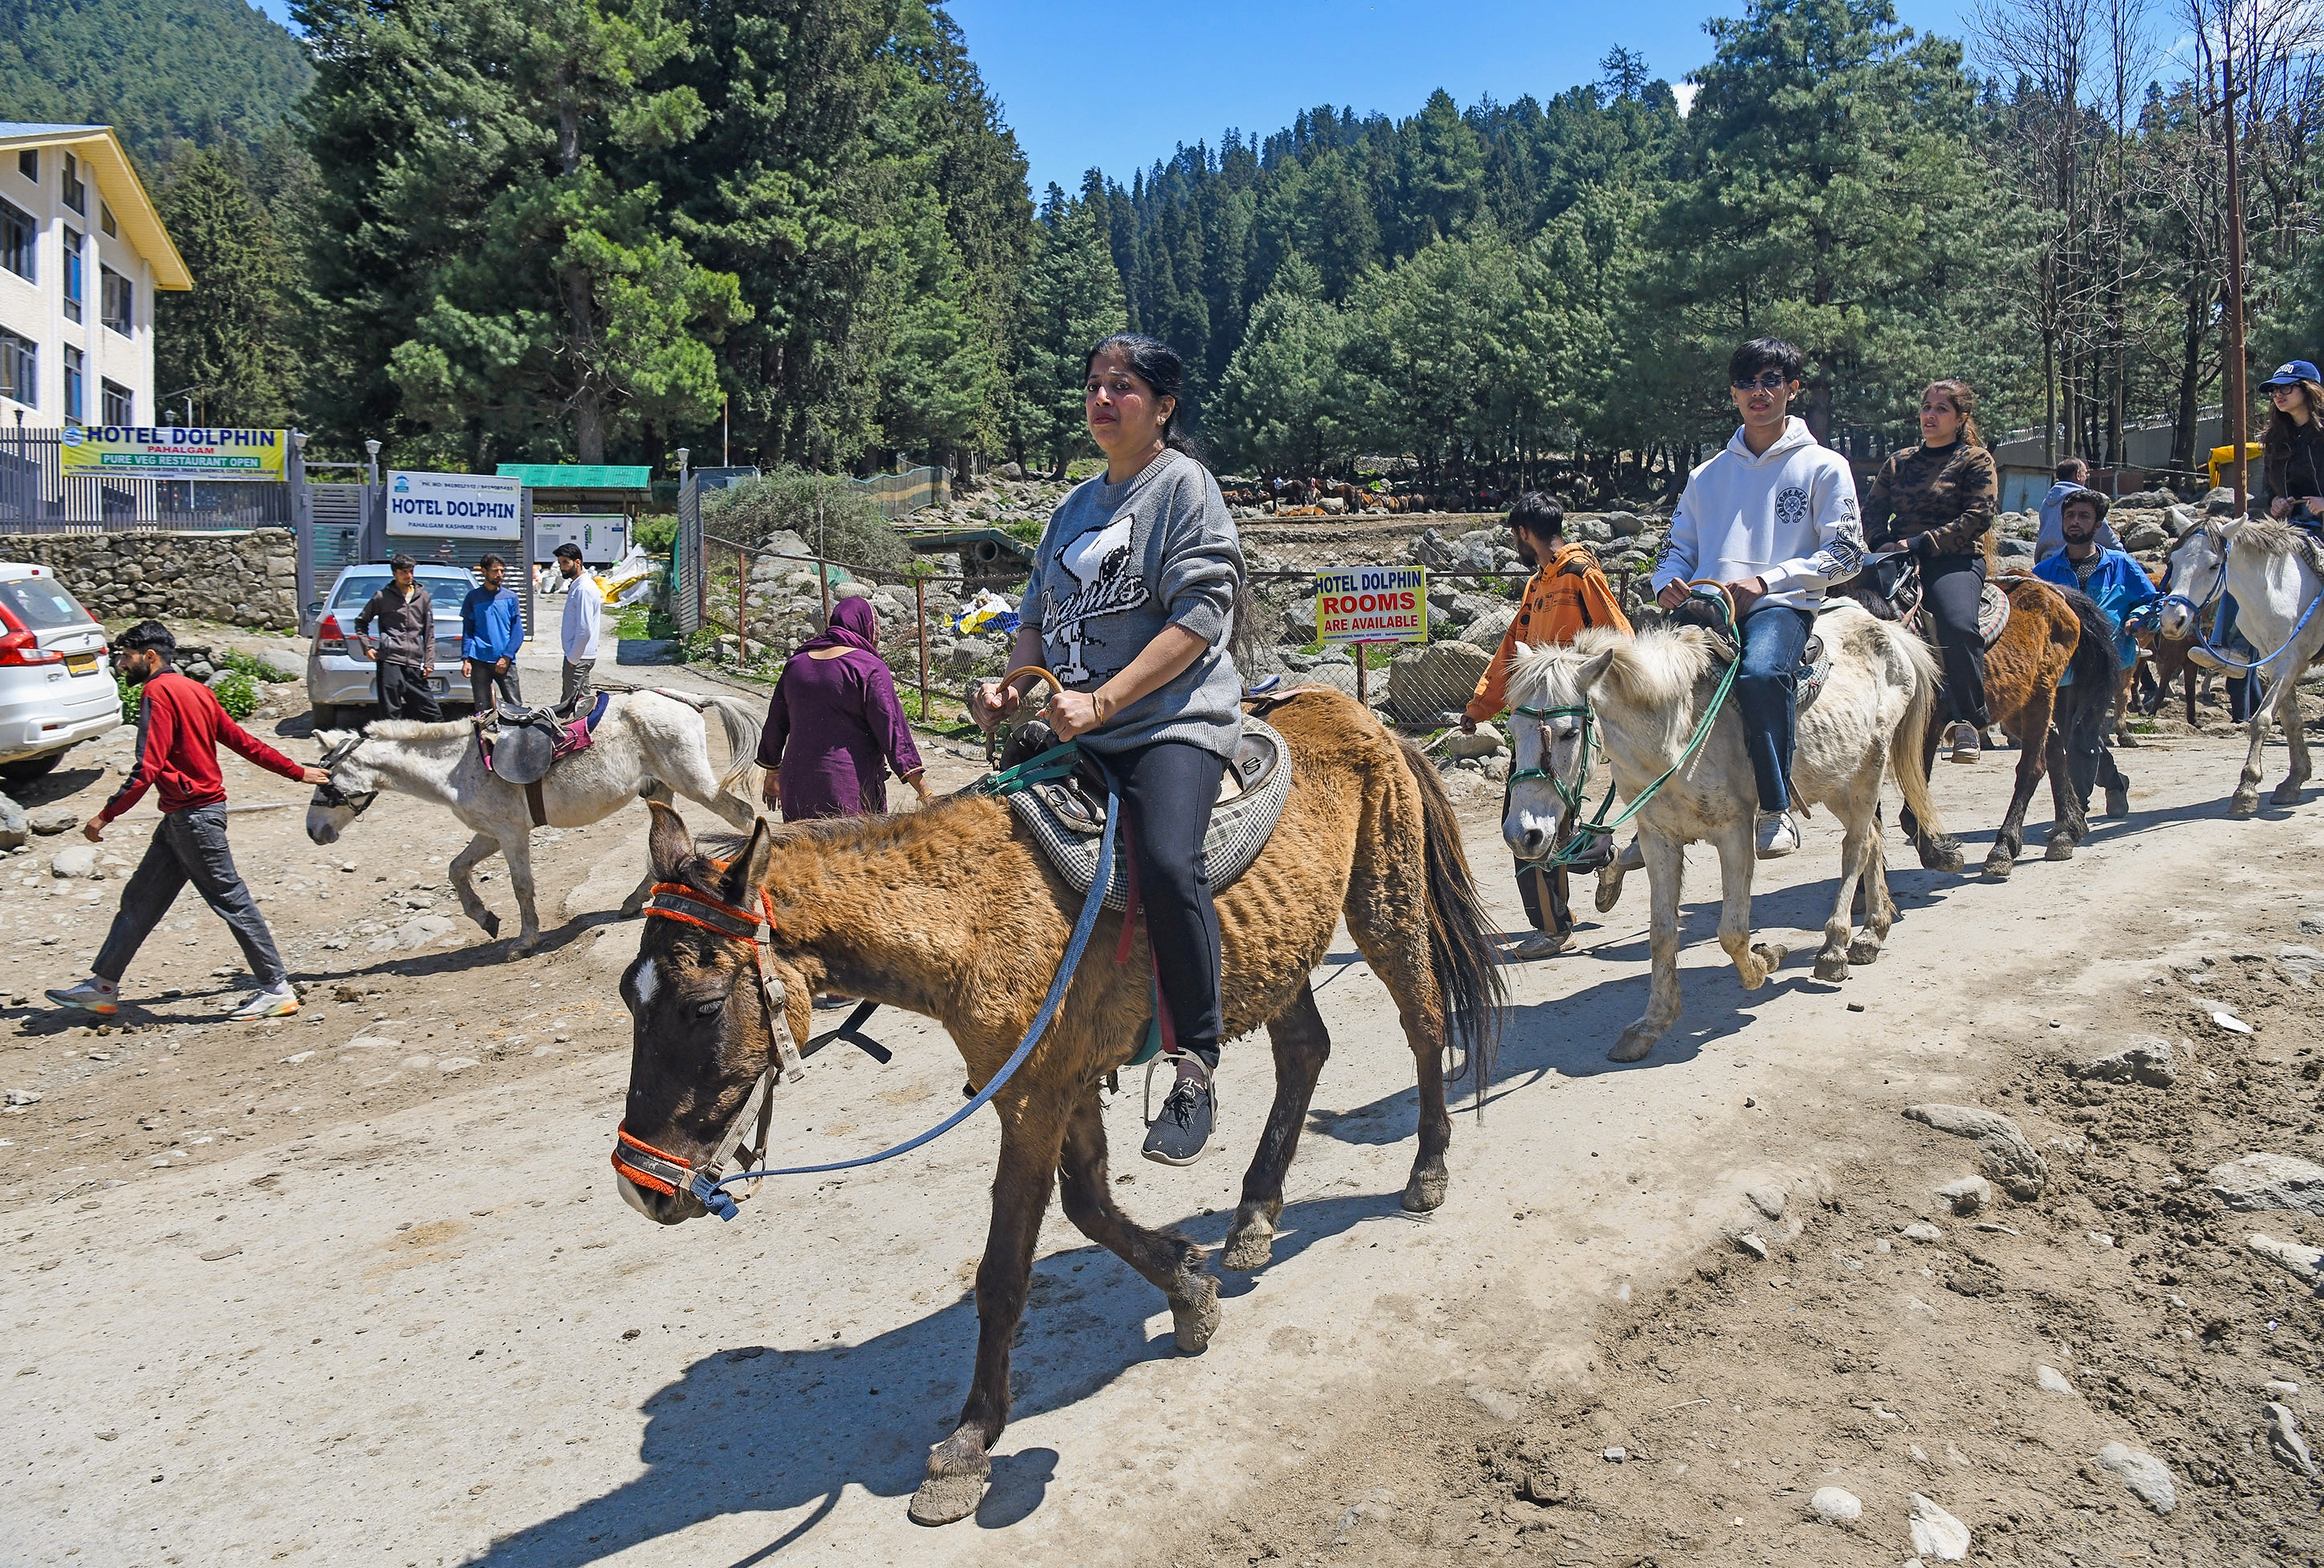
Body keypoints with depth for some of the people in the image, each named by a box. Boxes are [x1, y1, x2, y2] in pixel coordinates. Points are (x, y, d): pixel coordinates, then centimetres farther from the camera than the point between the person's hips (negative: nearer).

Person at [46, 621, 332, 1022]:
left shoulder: (158, 692, -14)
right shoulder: (195, 691, 13)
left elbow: (147, 768, -21)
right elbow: (244, 741, 15)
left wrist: (105, 816, -17)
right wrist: (298, 772, 20)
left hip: (192, 815, -10)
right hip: (184, 816, 10)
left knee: (231, 900, -5)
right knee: (139, 899, 15)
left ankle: (277, 991, 0)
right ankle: (103, 988, 23)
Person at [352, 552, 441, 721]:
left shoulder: (423, 597, 13)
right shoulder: (383, 597, 6)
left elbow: (429, 633, 13)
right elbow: (361, 622, 17)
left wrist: (429, 662, 6)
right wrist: (367, 647, 5)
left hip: (414, 662, 2)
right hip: (389, 660, -2)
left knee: (431, 712, 0)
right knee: (391, 711, -2)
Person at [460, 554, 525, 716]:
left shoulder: (510, 597, 9)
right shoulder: (473, 597, 9)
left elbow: (518, 631, 6)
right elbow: (467, 631, 10)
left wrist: (506, 657, -7)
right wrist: (466, 659, -2)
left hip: (505, 661, 0)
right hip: (480, 661, 0)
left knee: (515, 706, -5)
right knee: (483, 709, 1)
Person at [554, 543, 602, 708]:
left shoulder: (584, 589, -18)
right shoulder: (576, 585, 14)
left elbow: (585, 630, -23)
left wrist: (573, 659, -17)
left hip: (578, 657, -10)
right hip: (578, 655, 10)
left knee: (569, 704, -7)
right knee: (582, 700, 14)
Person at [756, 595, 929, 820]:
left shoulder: (796, 663, 10)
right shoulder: (870, 668, -9)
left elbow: (775, 725, 17)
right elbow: (892, 728, -14)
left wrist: (773, 773, 30)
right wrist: (925, 793, -13)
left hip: (797, 782, 5)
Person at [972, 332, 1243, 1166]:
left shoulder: (1184, 485, -1)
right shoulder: (1074, 506, 20)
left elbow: (1199, 616, -12)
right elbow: (1038, 617, 23)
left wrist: (1101, 701, -20)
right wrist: (1014, 684, 0)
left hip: (1172, 719, -8)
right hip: (1078, 729, 8)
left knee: (1166, 863, -32)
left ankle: (1196, 1064, -17)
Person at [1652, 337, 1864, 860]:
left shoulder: (1823, 466, 10)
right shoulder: (1707, 475, 22)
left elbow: (1845, 555, 3)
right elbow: (1679, 547, 25)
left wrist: (1766, 581, -12)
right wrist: (1668, 584, -1)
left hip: (1782, 606, -4)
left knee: (1760, 672, -38)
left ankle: (1776, 810, -22)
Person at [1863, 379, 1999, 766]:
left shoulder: (1976, 460, 8)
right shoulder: (1899, 462, 22)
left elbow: (1978, 519, -4)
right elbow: (1873, 510, 15)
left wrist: (1922, 543, -14)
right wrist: (1883, 544, -7)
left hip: (1955, 562, -4)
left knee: (1957, 625, -33)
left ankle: (1969, 721, -18)